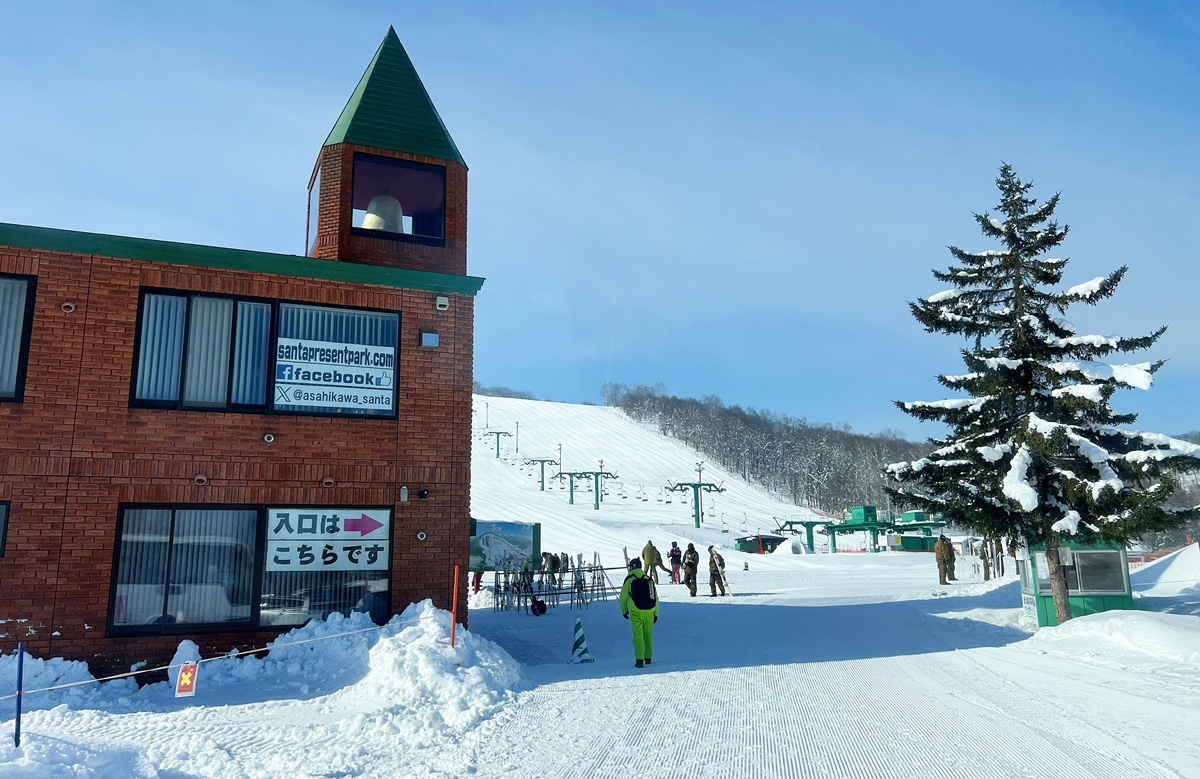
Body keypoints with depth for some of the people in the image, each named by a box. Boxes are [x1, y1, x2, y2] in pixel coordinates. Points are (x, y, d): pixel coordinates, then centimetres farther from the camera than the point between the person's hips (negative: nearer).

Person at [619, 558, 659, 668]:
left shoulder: (629, 579, -2)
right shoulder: (649, 579, 9)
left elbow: (623, 597, 3)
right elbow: (655, 598, 11)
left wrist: (624, 610, 18)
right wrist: (656, 613, 18)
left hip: (636, 611, -4)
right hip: (650, 610, 4)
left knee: (638, 635, -3)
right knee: (648, 634, 15)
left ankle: (639, 659, -11)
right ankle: (648, 658, 24)